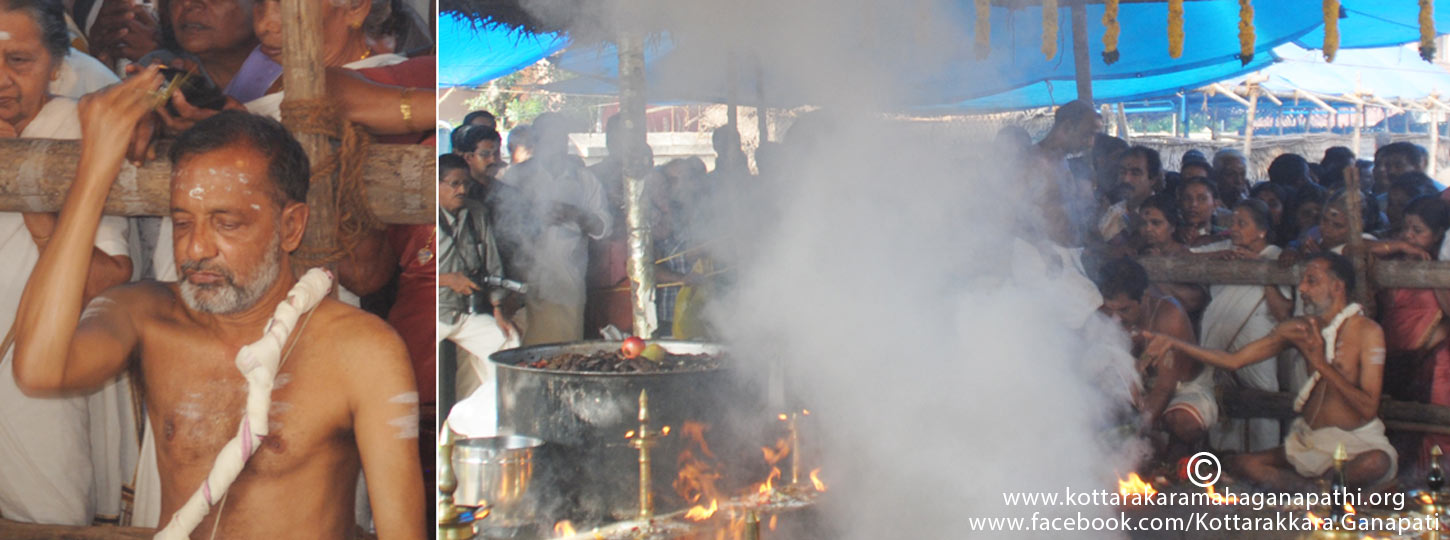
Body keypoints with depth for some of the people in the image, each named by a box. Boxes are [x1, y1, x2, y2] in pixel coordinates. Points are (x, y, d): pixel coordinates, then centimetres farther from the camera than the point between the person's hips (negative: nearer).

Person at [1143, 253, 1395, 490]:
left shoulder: (1367, 332, -10)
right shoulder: (1298, 328, 5)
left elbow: (1368, 408, -16)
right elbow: (1234, 360, 5)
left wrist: (1322, 364, -23)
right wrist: (1177, 345, -4)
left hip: (1355, 442, -5)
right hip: (1308, 441, 5)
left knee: (1376, 463, -40)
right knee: (1238, 464, -15)